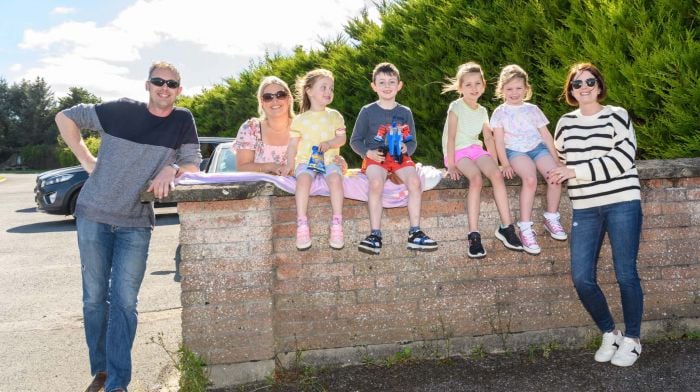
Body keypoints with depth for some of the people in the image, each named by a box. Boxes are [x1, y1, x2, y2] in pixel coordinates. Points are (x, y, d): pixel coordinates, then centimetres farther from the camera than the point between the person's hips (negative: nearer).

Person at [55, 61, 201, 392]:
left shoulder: (183, 121, -1)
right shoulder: (120, 110, -5)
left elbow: (193, 165, 2)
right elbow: (65, 118, 4)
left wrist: (171, 168, -19)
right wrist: (87, 161, -1)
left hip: (136, 223, 0)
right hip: (93, 215, 0)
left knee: (124, 301, -4)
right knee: (95, 297, 7)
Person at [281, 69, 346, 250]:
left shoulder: (334, 116, 13)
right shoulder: (300, 119, 11)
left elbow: (342, 138, 6)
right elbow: (293, 143, 10)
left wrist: (329, 143, -14)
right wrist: (290, 164, -3)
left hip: (329, 160, 1)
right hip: (306, 160, 0)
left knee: (335, 178, -32)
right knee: (303, 179, -33)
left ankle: (337, 224, -27)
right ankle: (302, 225, -33)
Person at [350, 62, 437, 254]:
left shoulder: (405, 112, 13)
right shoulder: (368, 111, 6)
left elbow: (412, 142, 16)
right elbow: (355, 140, 8)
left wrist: (406, 148, -8)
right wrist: (368, 152, -11)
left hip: (400, 157, 2)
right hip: (376, 157, -2)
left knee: (414, 181, -28)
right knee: (376, 183, -35)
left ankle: (415, 233, -22)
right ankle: (375, 235, -31)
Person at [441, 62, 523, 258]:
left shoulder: (482, 111, 13)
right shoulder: (456, 107, -5)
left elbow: (489, 138, 12)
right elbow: (451, 136, -12)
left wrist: (495, 163, 2)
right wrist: (451, 165, -19)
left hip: (476, 149, 5)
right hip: (458, 152, -5)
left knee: (496, 174, -24)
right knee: (476, 178, -32)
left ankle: (506, 227, -21)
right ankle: (474, 235, -34)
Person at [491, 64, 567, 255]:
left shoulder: (533, 110, 16)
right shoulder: (500, 112, 8)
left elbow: (546, 135, 15)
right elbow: (499, 141, 1)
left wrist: (555, 159, 7)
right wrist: (505, 164, -11)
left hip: (538, 147, 3)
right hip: (516, 151, -3)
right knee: (530, 178, -34)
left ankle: (551, 218, -5)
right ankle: (525, 228, -30)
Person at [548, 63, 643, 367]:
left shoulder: (616, 116, 0)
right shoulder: (566, 122, 11)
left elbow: (623, 158, -10)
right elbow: (560, 158, 23)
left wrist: (576, 171, -15)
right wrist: (558, 172, -1)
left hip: (622, 203, -3)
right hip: (585, 208, 4)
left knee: (625, 275, 1)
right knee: (582, 278, -2)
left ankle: (631, 339, 19)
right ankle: (609, 333, 20)